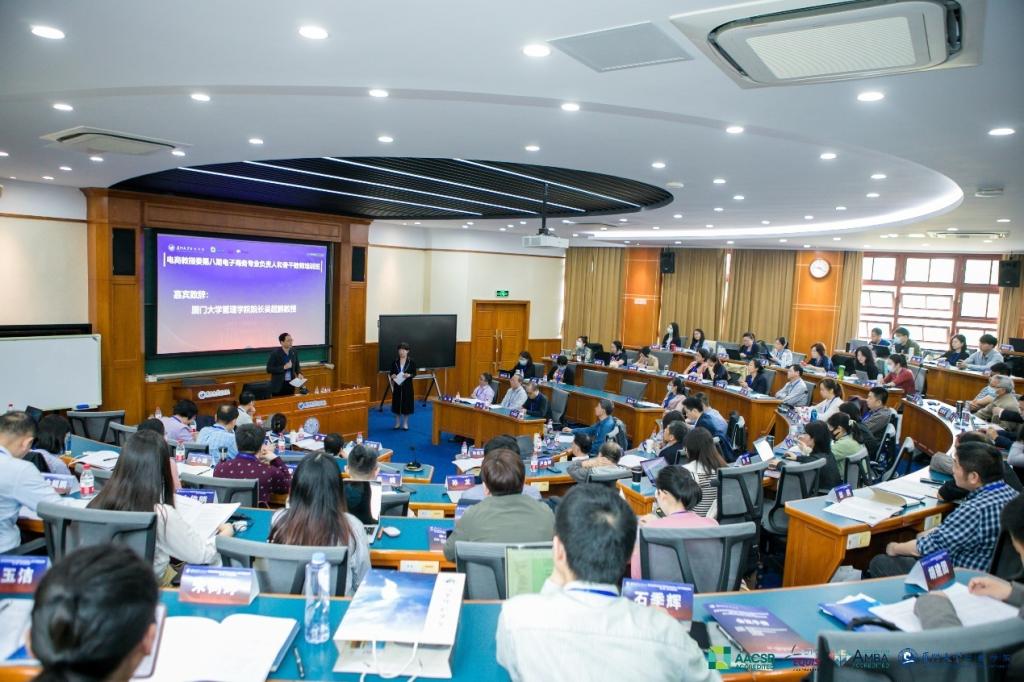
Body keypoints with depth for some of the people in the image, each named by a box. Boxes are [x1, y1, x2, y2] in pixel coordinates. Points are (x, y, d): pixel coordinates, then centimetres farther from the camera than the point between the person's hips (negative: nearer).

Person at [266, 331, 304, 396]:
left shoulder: (294, 352, 2)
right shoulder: (275, 353, -12)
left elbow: (297, 365, 14)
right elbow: (269, 369, -14)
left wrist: (299, 373, -6)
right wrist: (284, 367, -22)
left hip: (290, 384, 4)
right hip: (278, 385, -4)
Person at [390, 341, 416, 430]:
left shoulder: (411, 361, -4)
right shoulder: (395, 361, 1)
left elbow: (414, 373, -1)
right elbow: (391, 372, 6)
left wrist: (409, 375, -20)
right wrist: (392, 376, -16)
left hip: (407, 386, -2)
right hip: (397, 385, 2)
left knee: (406, 404, 3)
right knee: (397, 403, 6)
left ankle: (405, 423, 17)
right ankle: (397, 423, 20)